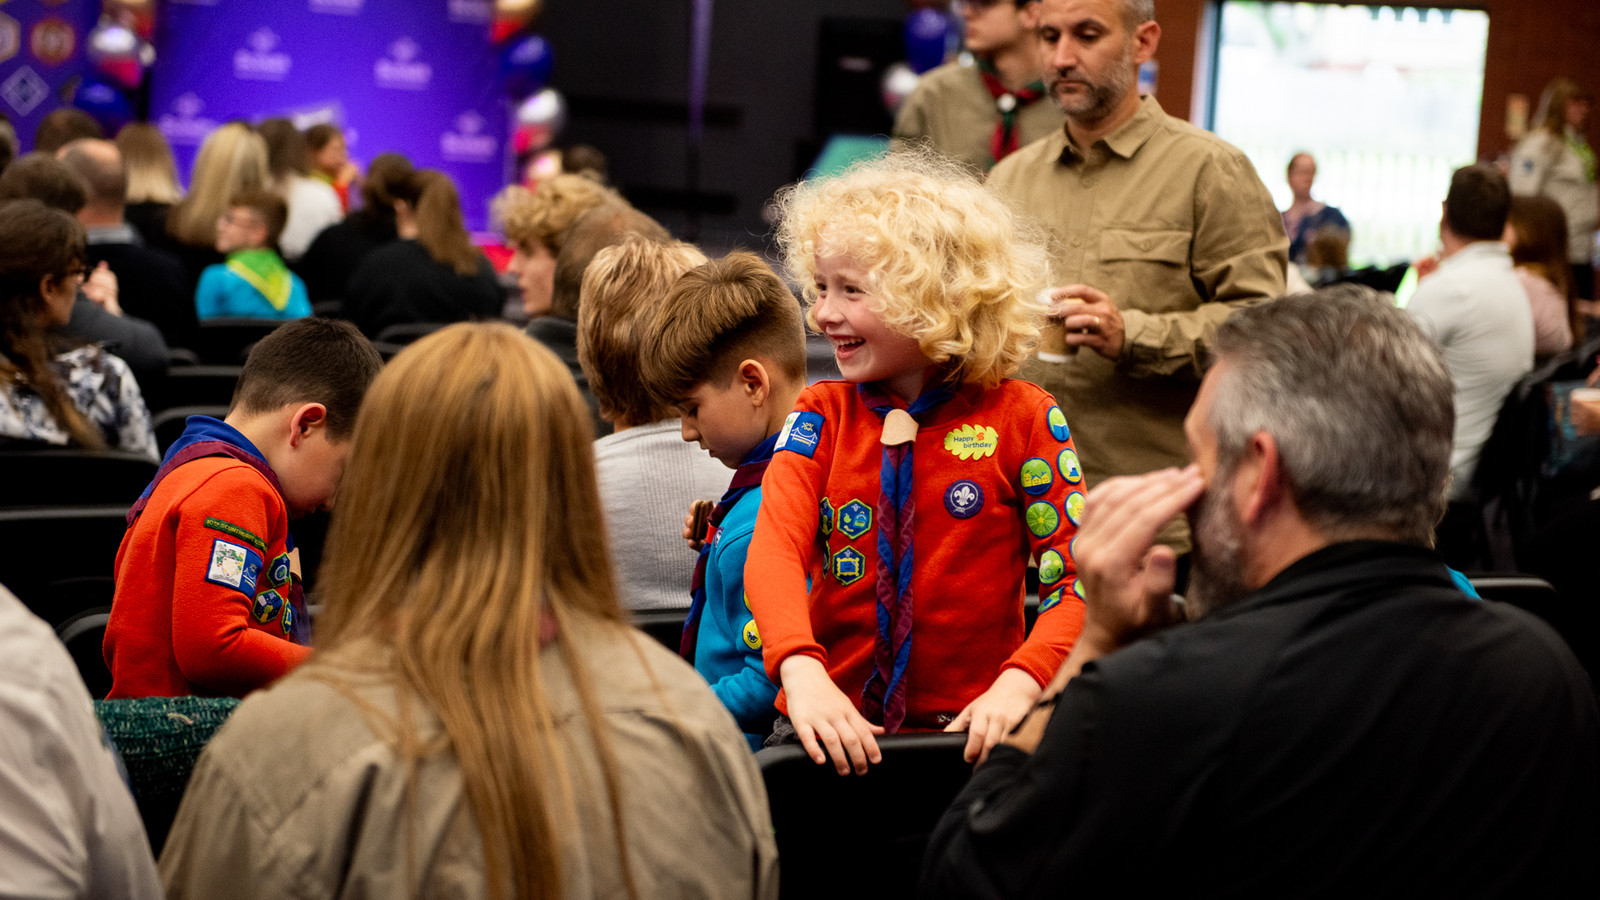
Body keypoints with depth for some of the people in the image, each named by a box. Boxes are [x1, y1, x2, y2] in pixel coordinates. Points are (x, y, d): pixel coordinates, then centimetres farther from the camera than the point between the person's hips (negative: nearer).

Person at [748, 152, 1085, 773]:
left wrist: (1018, 682, -24)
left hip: (966, 729, -2)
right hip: (832, 722, 2)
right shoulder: (821, 414, 9)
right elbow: (774, 548, -7)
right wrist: (801, 669, -28)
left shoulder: (1022, 417, 1)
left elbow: (1078, 581, -4)